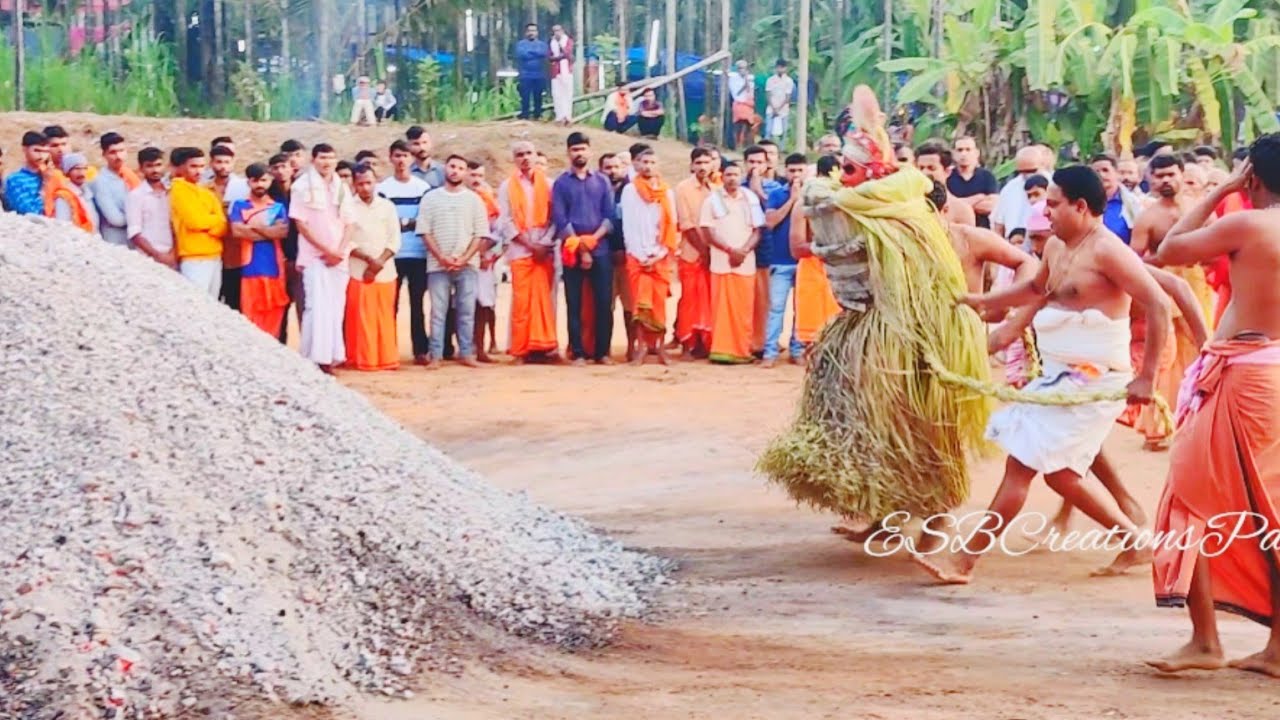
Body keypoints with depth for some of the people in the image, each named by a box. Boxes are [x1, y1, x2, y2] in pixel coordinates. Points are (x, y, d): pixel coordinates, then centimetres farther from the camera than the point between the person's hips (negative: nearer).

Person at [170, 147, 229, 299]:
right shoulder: (179, 189, -4)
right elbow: (194, 221, -14)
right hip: (194, 258, -8)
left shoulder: (207, 193, 17)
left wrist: (206, 222, -10)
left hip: (215, 257, 8)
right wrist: (214, 220, 3)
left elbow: (223, 226, 9)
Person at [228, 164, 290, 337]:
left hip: (274, 269, 2)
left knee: (273, 320, 1)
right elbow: (237, 231, -8)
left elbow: (283, 231, -3)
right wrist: (269, 231, -3)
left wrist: (254, 227, -4)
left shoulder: (278, 207, 12)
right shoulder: (239, 206, 7)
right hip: (250, 270, -2)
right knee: (250, 321, -6)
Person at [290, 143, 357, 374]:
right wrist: (326, 250, -11)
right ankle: (314, 358, -9)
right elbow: (301, 223, -6)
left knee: (336, 307, 3)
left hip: (339, 258, 5)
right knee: (317, 306, -11)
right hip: (314, 256, -5)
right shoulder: (303, 186, -2)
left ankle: (329, 357, 8)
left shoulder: (342, 188, 12)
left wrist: (340, 251, -6)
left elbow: (349, 224, 11)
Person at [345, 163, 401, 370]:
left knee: (385, 318, 2)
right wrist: (369, 259, -15)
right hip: (358, 272, -2)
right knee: (361, 318, -4)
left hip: (385, 272, 2)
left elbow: (394, 240, 5)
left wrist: (379, 262, -9)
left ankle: (387, 359, 7)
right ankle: (363, 360, 0)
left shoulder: (387, 207, 9)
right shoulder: (349, 208, 2)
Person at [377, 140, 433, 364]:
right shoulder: (383, 188, 4)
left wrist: (410, 223, -8)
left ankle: (421, 350, 6)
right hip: (392, 255, -1)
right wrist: (398, 225, -11)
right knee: (391, 304, 0)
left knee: (417, 304, 4)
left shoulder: (423, 188, 7)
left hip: (419, 254, 1)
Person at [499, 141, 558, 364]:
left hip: (545, 250, 1)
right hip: (520, 251, -1)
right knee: (522, 301, -4)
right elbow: (506, 222, 1)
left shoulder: (547, 185, 9)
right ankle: (521, 349, -2)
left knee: (544, 298, -3)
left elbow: (555, 217, 5)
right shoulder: (507, 187, 7)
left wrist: (545, 244, -8)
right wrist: (530, 244, -7)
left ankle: (544, 345, -1)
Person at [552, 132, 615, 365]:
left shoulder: (602, 181, 11)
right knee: (575, 304, 0)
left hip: (601, 250, 1)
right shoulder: (561, 183, 6)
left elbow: (610, 216, 4)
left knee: (604, 302, -2)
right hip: (573, 251, -1)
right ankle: (578, 353, 3)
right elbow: (560, 219, -2)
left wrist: (594, 238, -11)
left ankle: (602, 352, 4)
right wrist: (580, 247, -10)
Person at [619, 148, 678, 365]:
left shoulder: (667, 192, 11)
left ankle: (659, 346, 1)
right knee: (641, 303, -9)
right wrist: (641, 255, -8)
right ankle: (641, 346, -9)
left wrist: (659, 255, -5)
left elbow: (672, 226, 6)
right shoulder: (630, 190, 4)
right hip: (638, 256, -2)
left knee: (659, 303, -1)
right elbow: (629, 226, -1)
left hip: (660, 257, 2)